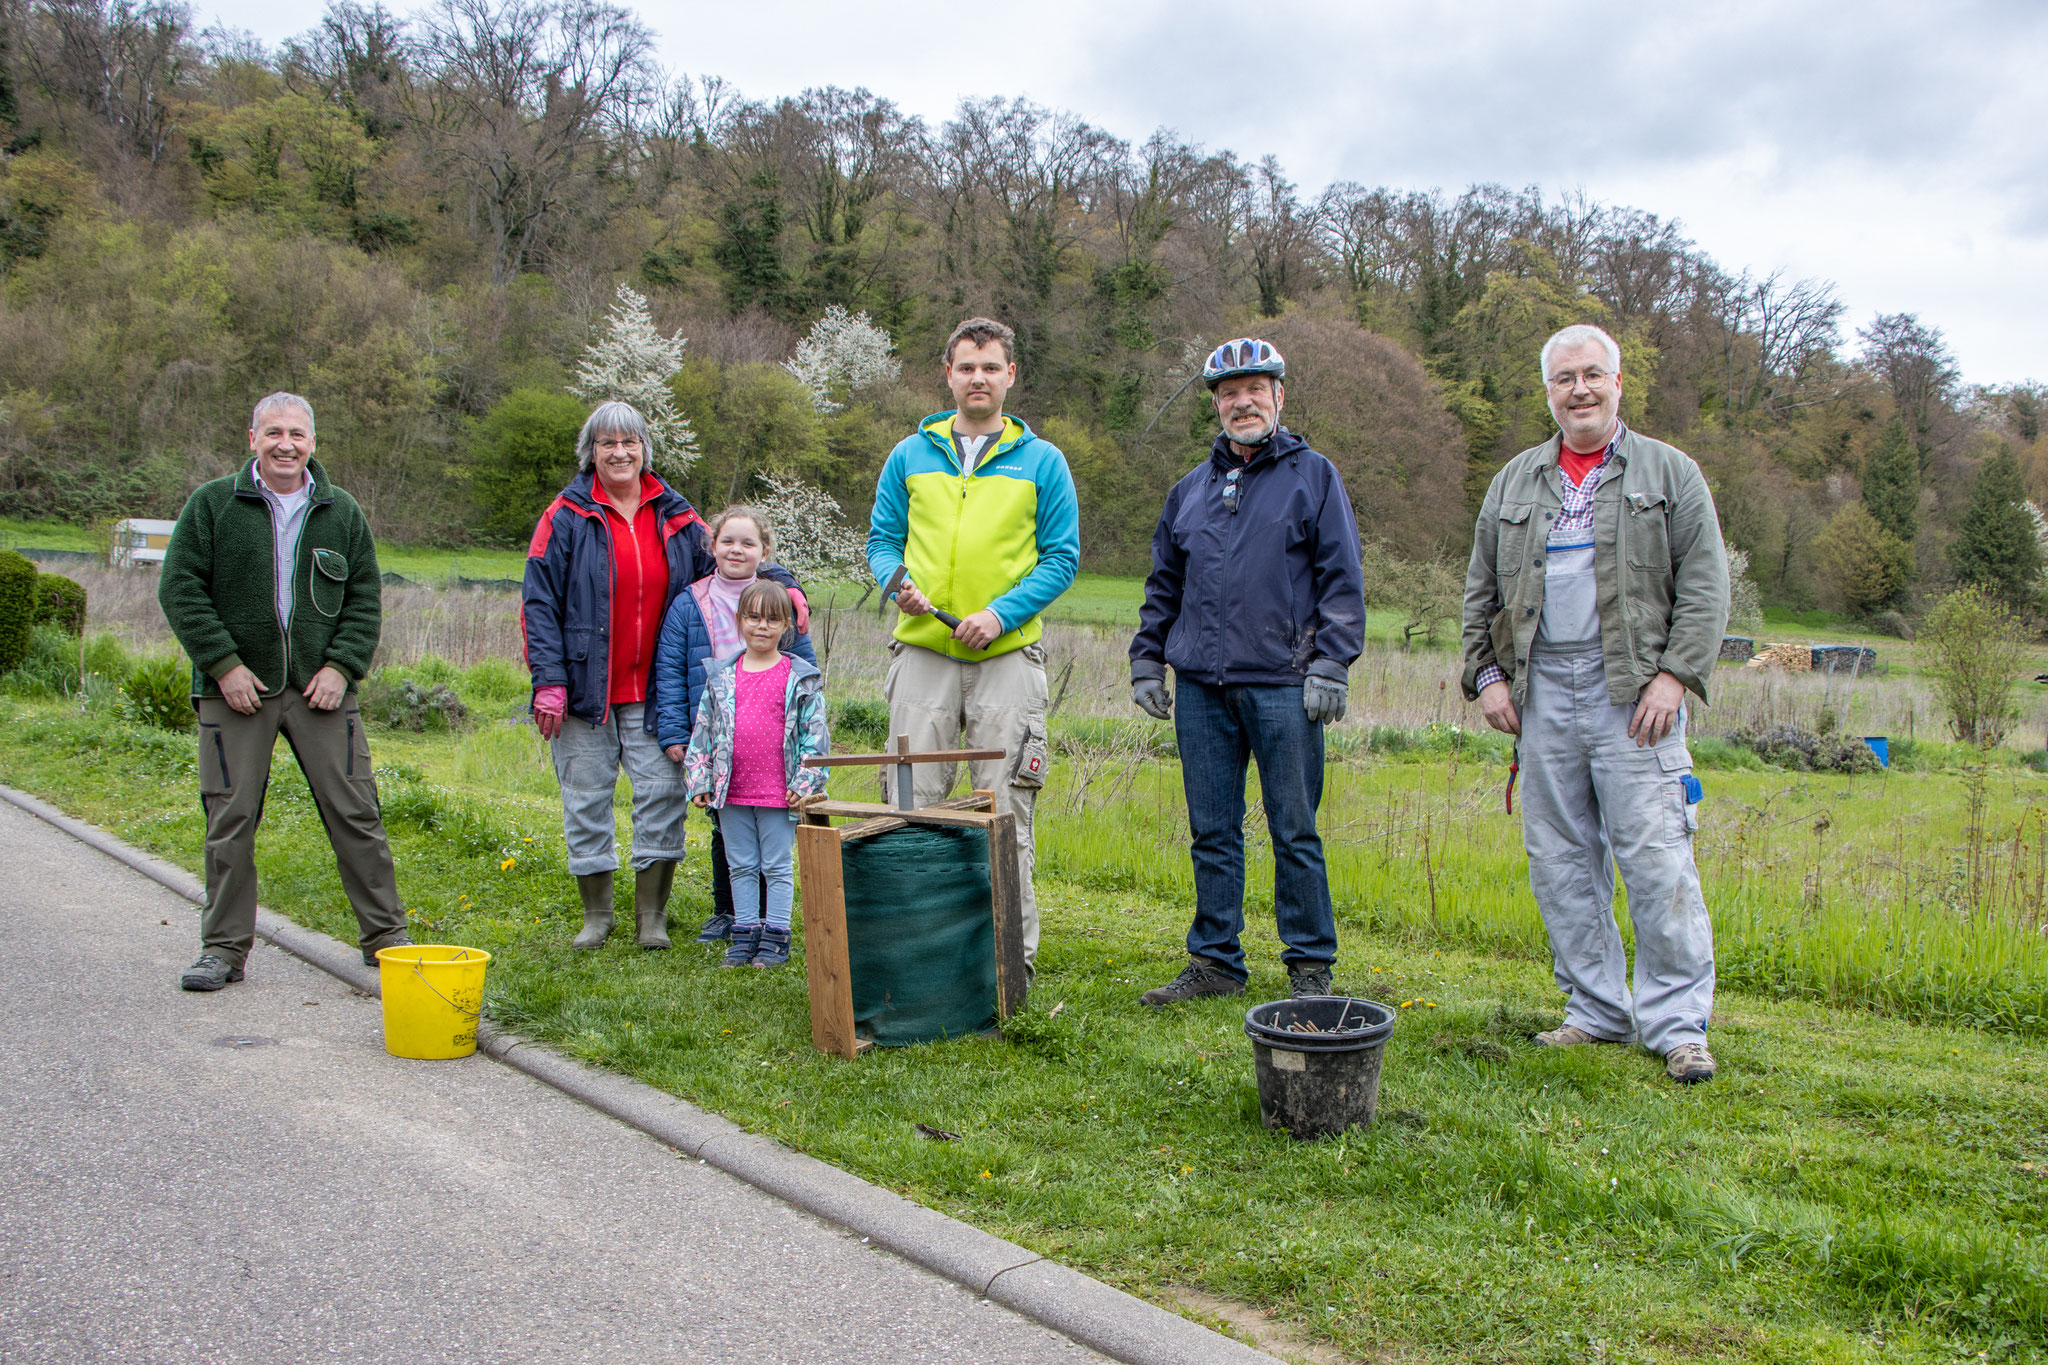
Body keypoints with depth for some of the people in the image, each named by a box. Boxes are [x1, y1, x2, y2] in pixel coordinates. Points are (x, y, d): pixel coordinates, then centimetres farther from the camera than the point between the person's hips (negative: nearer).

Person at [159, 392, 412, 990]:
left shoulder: (341, 511, 10)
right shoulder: (212, 504, 3)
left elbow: (365, 598, 10)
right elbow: (180, 589, 0)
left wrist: (342, 665, -4)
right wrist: (223, 663, -10)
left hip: (321, 688, 1)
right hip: (235, 689, -1)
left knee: (355, 813, 0)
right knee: (230, 819, 3)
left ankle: (386, 936, 10)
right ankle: (225, 947, 15)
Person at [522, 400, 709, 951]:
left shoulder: (675, 517, 9)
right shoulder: (566, 517, 0)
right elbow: (539, 602, -3)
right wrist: (548, 680, -11)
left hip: (654, 691, 2)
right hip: (585, 688, -2)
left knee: (664, 792, -2)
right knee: (587, 799, 5)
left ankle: (652, 916, 11)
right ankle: (596, 916, 20)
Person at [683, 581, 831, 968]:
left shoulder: (801, 678, -1)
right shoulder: (720, 677, 7)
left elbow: (815, 732, -2)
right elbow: (704, 729, 11)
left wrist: (805, 781, -8)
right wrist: (700, 780, 7)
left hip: (779, 792, -3)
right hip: (732, 791, 4)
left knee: (778, 866, 4)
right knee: (741, 866, 12)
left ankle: (775, 937, 12)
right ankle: (745, 934, 21)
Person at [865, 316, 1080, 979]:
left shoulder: (1042, 461, 6)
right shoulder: (910, 455, 11)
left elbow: (1062, 557, 3)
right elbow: (882, 540, 14)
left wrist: (1001, 612, -11)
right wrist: (899, 582, -9)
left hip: (1008, 656, -2)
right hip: (922, 652, 2)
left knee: (1005, 812, 1)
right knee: (915, 802, 3)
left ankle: (1014, 951, 11)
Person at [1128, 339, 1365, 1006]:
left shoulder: (1313, 476, 4)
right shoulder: (1191, 488, 17)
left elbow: (1342, 579, -1)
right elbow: (1163, 586, 21)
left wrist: (1331, 664, -10)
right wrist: (1147, 661, 13)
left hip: (1282, 687, -4)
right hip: (1201, 688, 4)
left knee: (1295, 832, 2)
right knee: (1212, 832, 9)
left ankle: (1310, 967, 13)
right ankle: (1215, 961, 19)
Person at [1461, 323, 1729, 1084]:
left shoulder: (1669, 474, 7)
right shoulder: (1514, 482, 17)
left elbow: (1705, 586, 1)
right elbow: (1481, 591, 18)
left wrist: (1675, 674, -10)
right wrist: (1486, 674, 7)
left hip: (1631, 693, -4)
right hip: (1541, 694, 4)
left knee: (1656, 858, -7)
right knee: (1560, 863, 6)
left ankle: (1677, 1022, 2)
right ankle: (1598, 1011, 17)